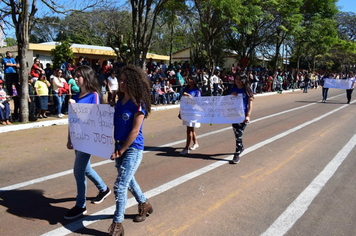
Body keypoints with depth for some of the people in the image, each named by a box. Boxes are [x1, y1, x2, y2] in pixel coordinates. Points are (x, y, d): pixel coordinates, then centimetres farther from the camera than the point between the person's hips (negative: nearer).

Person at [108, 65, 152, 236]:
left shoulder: (138, 104, -15)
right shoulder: (120, 101, 6)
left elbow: (135, 131, -17)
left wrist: (121, 151, -15)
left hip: (133, 149, -8)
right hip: (120, 146, 8)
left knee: (120, 186, -7)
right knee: (128, 180, 22)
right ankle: (144, 205, 45)